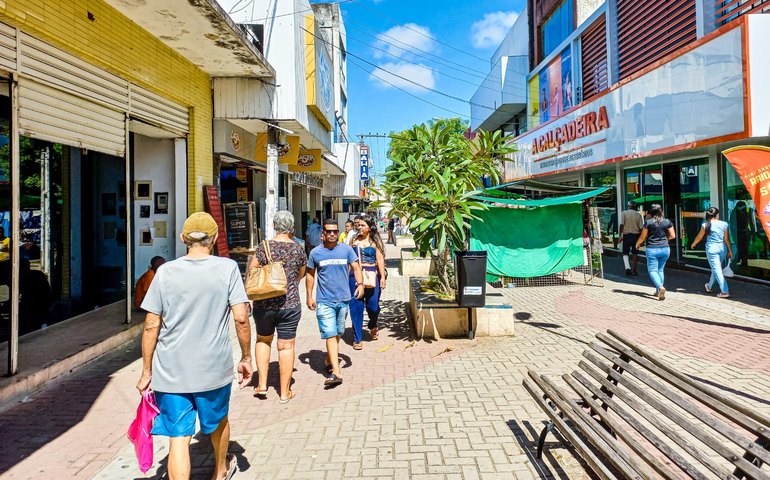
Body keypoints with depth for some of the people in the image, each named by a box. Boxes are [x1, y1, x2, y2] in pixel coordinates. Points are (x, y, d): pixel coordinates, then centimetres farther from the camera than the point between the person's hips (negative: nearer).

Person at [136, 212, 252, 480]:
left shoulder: (165, 272, -4)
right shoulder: (228, 268, -8)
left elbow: (151, 326, -4)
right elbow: (241, 317, -14)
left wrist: (146, 371, 7)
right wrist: (246, 358, -1)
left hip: (170, 372, 0)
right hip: (214, 368, 1)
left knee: (178, 438, 7)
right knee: (218, 421, 25)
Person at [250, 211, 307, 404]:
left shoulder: (264, 247, -8)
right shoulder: (299, 250, -2)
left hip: (264, 303, 0)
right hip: (290, 304, 0)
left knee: (263, 340, 22)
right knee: (286, 346, 8)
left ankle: (262, 384, 21)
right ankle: (284, 392, 17)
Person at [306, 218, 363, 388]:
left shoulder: (346, 249, 0)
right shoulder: (315, 252, -1)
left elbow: (356, 268, 0)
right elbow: (310, 274, 8)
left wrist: (360, 284, -17)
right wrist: (309, 296, 5)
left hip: (343, 299, 3)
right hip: (324, 301, -2)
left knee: (338, 334, 16)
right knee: (330, 335, -10)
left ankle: (329, 360, 38)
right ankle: (336, 373, -12)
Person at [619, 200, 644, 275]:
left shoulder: (624, 213, -4)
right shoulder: (638, 215, 0)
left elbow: (622, 225, -11)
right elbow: (641, 228, 0)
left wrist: (620, 235, -4)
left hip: (626, 235, -1)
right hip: (635, 235, 1)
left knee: (625, 253, 9)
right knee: (634, 253, 10)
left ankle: (627, 267, -12)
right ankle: (633, 270, 13)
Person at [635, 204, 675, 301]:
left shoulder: (648, 222, -7)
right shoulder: (667, 221, 1)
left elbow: (643, 237, 0)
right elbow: (673, 236, 5)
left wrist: (637, 244, 18)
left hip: (652, 249, -4)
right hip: (665, 249, 4)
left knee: (652, 270, 2)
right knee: (660, 270, 16)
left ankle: (660, 287, -22)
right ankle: (658, 291, 18)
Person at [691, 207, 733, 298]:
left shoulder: (706, 225, -6)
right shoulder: (724, 224, 1)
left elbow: (699, 237, 6)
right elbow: (727, 239, 4)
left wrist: (693, 244, 24)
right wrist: (730, 251, 12)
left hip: (711, 249, -4)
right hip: (722, 248, 4)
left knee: (717, 270, -2)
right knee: (715, 269, 19)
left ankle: (725, 291, -6)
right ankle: (709, 287, 37)